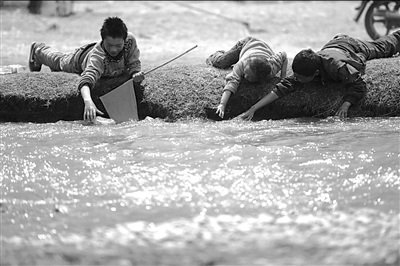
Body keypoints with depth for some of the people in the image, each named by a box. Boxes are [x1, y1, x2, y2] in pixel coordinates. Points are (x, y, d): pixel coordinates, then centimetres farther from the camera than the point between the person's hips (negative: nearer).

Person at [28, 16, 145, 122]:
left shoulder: (130, 40, -43)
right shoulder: (97, 57, -55)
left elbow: (134, 64, -29)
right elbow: (86, 80, -68)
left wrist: (135, 74, -52)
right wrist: (88, 101, -88)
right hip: (83, 58, -3)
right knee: (59, 60, 31)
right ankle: (37, 49, 62)